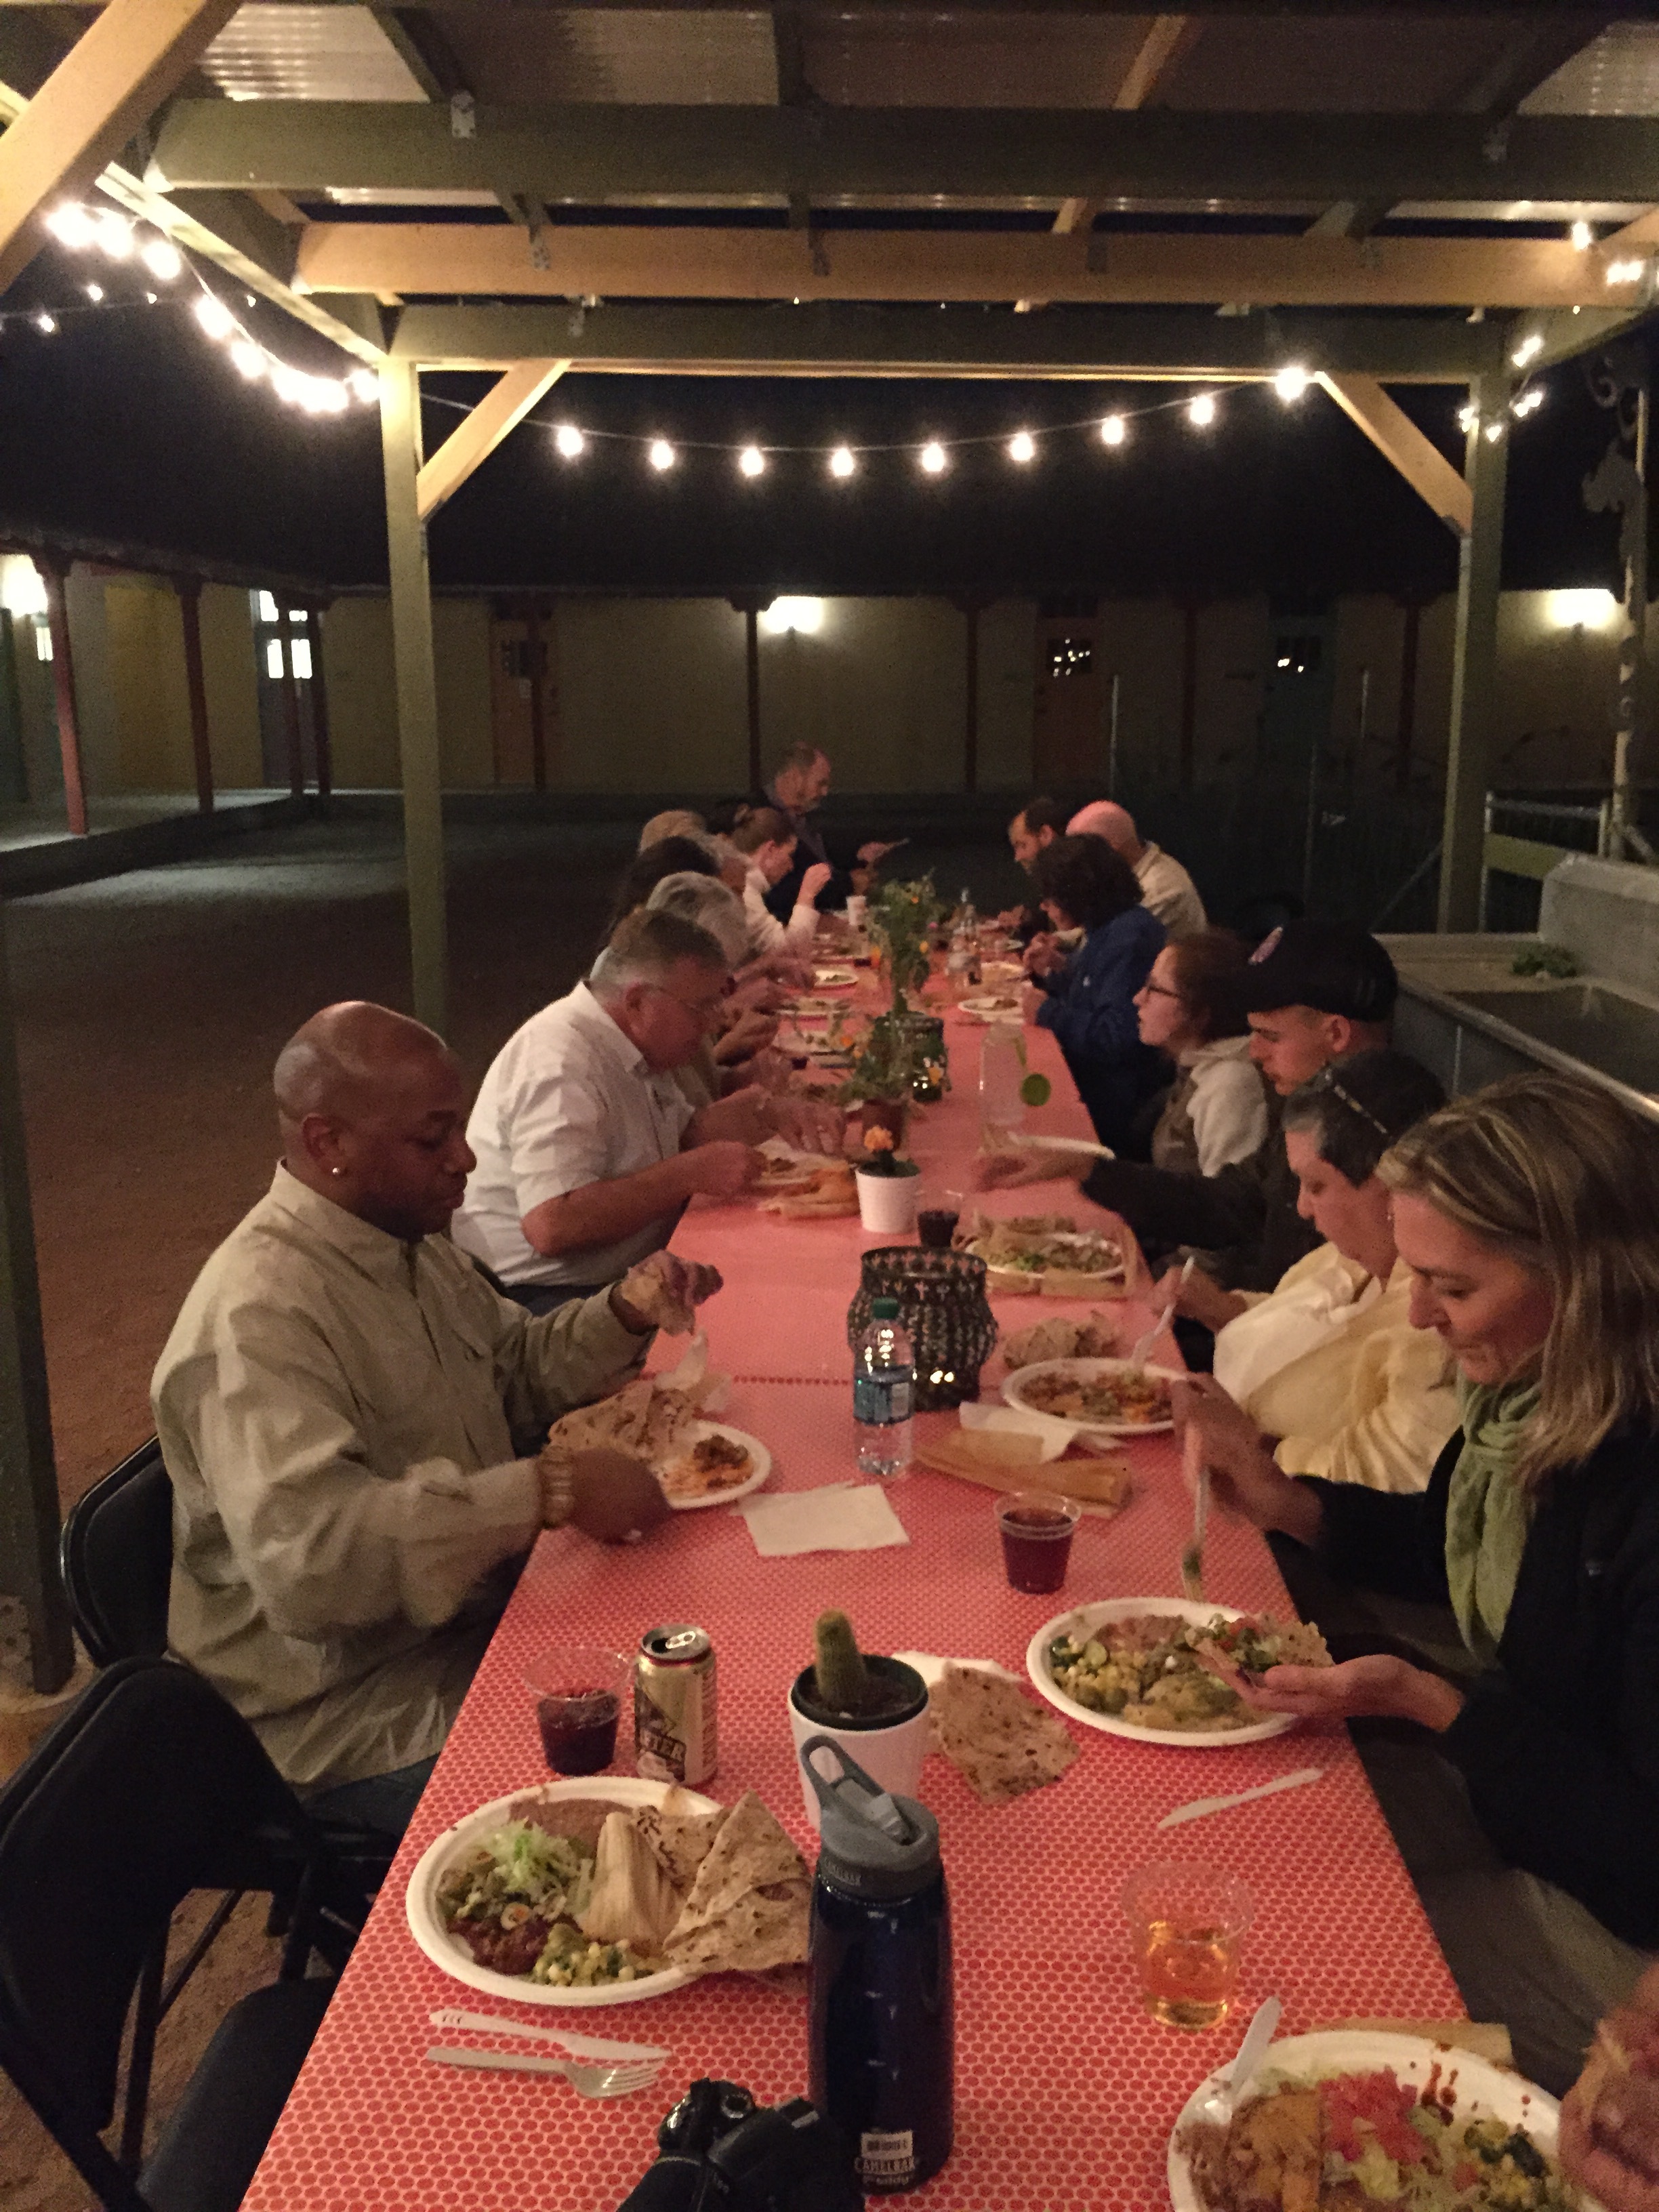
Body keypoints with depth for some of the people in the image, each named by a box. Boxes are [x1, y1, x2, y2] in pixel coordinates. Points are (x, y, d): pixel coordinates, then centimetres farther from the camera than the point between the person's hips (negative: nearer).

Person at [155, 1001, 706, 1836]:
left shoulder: (410, 1243, 6)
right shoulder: (259, 1317, -25)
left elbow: (517, 1370, 19)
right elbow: (304, 1554, -37)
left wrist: (625, 1312, 0)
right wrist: (550, 1493, -36)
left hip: (474, 1624, 9)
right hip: (357, 1715, -9)